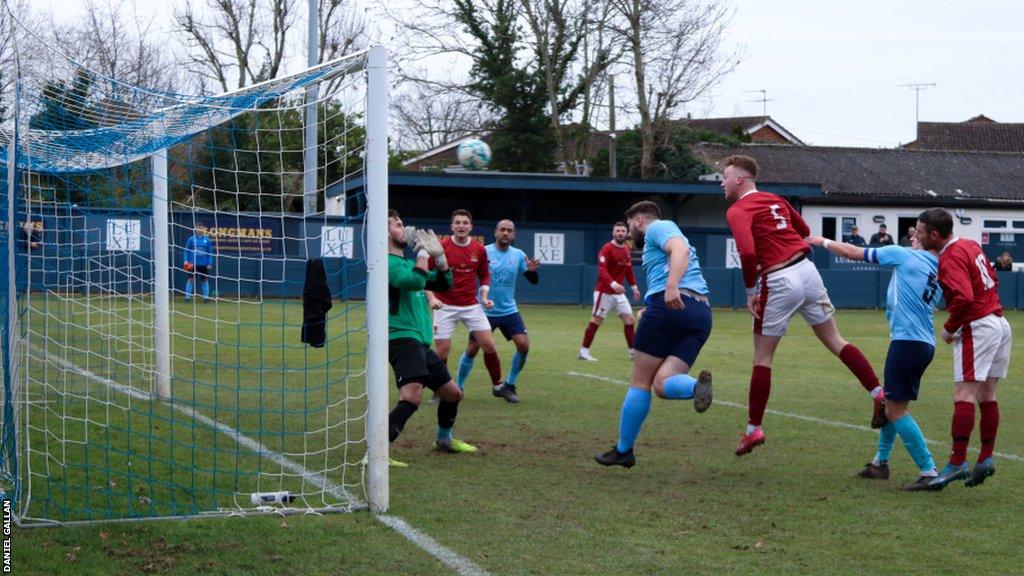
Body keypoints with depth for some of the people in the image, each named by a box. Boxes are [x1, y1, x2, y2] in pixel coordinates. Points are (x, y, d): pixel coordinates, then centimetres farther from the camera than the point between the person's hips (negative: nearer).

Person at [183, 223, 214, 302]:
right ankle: (187, 296, 3)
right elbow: (187, 251, 4)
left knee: (205, 280, 5)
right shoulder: (191, 239, 0)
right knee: (191, 279, -1)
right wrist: (186, 261, -6)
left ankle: (206, 296, 12)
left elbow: (210, 253, 5)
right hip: (193, 264, -1)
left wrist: (210, 264, 0)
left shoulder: (207, 240, 2)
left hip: (204, 264, 1)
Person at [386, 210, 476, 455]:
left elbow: (443, 284, 25)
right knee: (412, 397, -30)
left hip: (421, 343, 10)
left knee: (453, 393, 21)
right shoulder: (389, 262, -10)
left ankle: (444, 439, 44)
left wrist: (439, 254, 11)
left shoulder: (408, 264, 21)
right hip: (402, 339, -10)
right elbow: (416, 281, -26)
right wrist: (423, 251, -13)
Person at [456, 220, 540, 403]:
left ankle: (509, 386, 6)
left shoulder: (518, 255, 2)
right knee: (472, 349, -3)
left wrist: (532, 270, -19)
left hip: (509, 311, 3)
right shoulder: (483, 252, -8)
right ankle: (457, 387, 15)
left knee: (524, 345, -11)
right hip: (485, 311, -3)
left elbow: (533, 280, 3)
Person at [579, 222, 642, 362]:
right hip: (604, 291, -7)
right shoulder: (607, 249, -14)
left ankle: (633, 352, 8)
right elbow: (602, 271, -23)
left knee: (629, 319, 2)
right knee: (596, 321, -3)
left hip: (619, 292, 7)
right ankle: (584, 352, 5)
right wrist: (613, 284, -37)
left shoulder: (627, 250, 10)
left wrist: (634, 287, 17)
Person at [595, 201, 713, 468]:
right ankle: (697, 385, -36)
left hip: (670, 306, -8)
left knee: (640, 382, 2)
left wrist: (671, 286, -30)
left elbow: (680, 249, -14)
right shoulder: (669, 233, 35)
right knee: (662, 384, -4)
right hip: (702, 313, 8)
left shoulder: (658, 227, 8)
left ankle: (623, 451, 8)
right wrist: (651, 311, 37)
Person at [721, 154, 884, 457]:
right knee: (835, 342, 14)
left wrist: (750, 290, -13)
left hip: (779, 282, -6)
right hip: (808, 271, 7)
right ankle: (880, 395, 7)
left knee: (762, 358, 5)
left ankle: (753, 430, 10)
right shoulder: (775, 199, 15)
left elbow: (747, 252, -24)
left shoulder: (737, 211, -9)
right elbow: (804, 230, 28)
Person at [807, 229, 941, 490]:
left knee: (896, 410, -7)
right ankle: (880, 462, 31)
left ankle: (929, 472, -10)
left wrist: (823, 242, 14)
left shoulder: (903, 254, -5)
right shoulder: (939, 269, 13)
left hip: (907, 340, -9)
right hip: (925, 343, 9)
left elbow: (854, 253, 1)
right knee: (891, 404, 20)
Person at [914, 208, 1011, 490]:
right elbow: (993, 279, 22)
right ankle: (986, 460, 16)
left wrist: (949, 328, -15)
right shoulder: (970, 245, 12)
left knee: (964, 394, -11)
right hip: (1000, 324, 10)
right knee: (987, 395, 12)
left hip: (977, 328, -10)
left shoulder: (951, 259, -17)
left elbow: (963, 297, -27)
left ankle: (957, 463, -14)